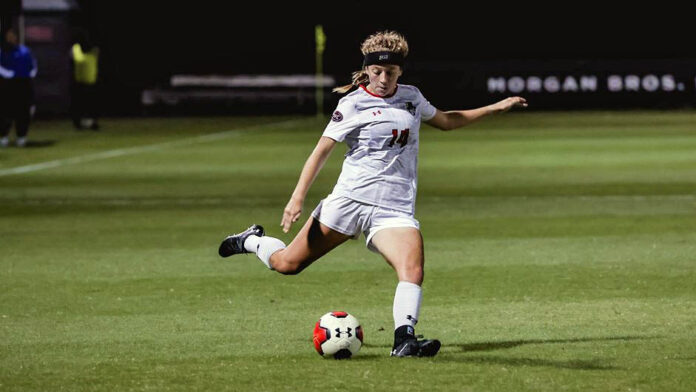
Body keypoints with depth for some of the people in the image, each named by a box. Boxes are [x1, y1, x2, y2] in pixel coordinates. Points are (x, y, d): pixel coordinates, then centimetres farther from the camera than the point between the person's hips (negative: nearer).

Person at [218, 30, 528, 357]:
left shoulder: (411, 97, 14)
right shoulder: (353, 104, -2)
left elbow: (446, 121, 33)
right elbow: (322, 150, -4)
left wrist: (494, 108, 31)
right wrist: (297, 198, -13)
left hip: (395, 209, 3)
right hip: (350, 199, -3)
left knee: (413, 271, -24)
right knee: (287, 264, 2)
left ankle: (404, 340, -31)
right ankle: (252, 241, 31)